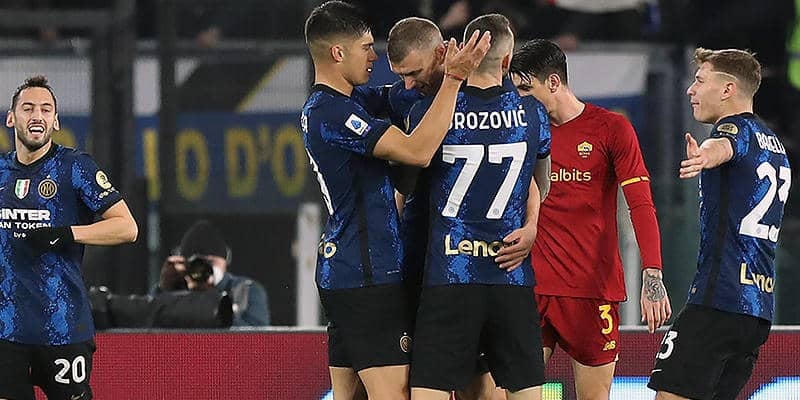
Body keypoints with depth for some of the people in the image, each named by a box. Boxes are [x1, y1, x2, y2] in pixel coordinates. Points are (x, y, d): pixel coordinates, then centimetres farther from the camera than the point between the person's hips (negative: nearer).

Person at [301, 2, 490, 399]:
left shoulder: (320, 108, 16)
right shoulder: (333, 112, -18)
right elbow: (417, 151, -25)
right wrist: (454, 78, -22)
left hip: (341, 271, 11)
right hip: (368, 275, -11)